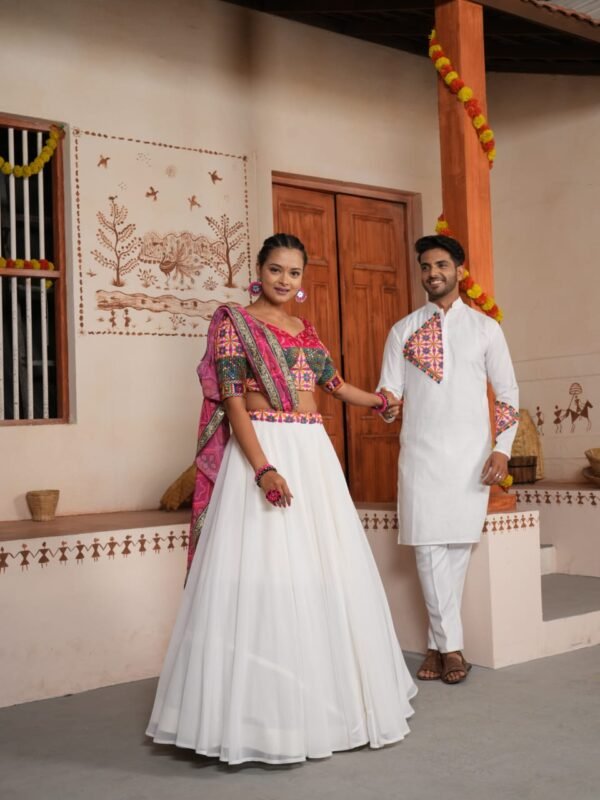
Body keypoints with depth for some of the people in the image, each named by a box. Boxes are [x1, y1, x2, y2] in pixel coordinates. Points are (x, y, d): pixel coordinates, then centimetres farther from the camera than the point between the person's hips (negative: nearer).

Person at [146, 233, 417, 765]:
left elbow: (335, 384, 31)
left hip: (314, 454, 7)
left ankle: (321, 697, 24)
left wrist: (379, 401, 44)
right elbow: (231, 400, -12)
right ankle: (260, 711, 2)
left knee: (324, 573, 9)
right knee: (262, 573, -7)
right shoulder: (235, 322, -3)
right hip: (261, 451, -6)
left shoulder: (306, 331, 16)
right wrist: (264, 469, -23)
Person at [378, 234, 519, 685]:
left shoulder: (485, 328, 7)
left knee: (458, 546, 0)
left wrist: (502, 449, -4)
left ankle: (437, 644, 13)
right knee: (429, 547, -4)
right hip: (420, 452, 1)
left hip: (470, 454, 0)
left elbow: (508, 392, 6)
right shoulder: (403, 330, 9)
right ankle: (450, 646, 6)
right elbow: (390, 394, 4)